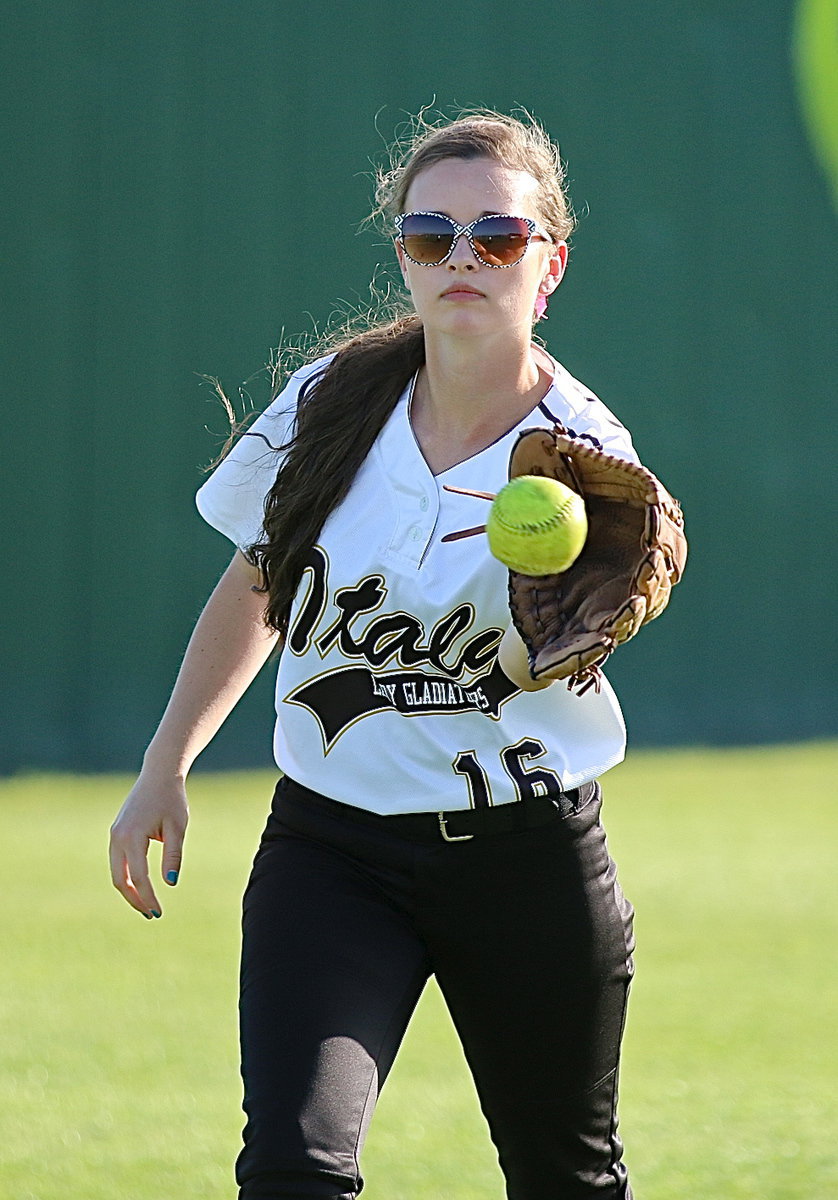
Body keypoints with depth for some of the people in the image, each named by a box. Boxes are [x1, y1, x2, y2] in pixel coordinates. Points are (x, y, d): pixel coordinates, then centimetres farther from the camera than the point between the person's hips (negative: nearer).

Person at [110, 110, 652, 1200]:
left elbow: (530, 666, -27)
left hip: (526, 854, -1)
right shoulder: (334, 401, -1)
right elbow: (256, 589, 15)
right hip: (329, 849, 1)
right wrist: (165, 769, 12)